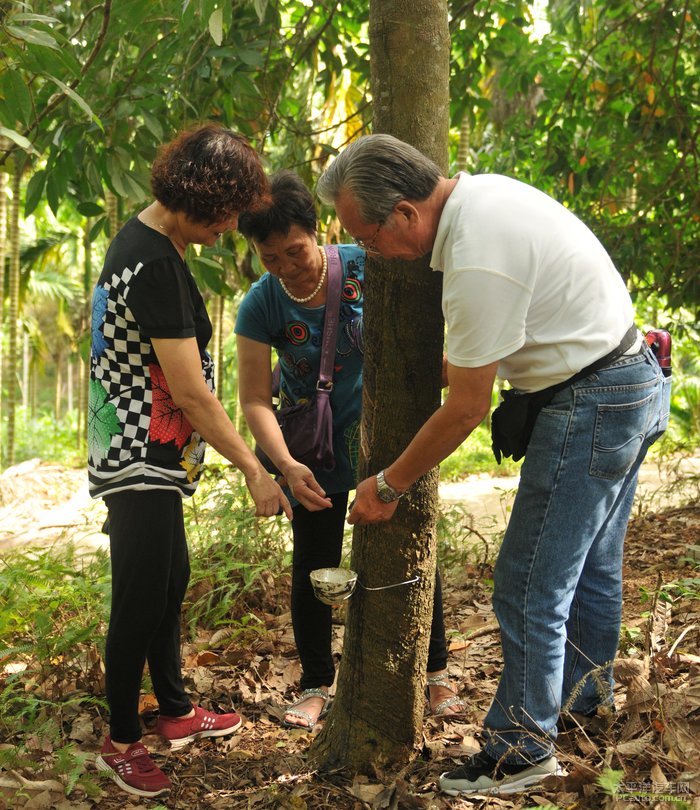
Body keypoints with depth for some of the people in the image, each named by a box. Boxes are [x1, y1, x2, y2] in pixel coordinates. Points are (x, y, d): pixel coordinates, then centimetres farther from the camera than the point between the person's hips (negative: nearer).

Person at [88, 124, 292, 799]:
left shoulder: (138, 240, 9)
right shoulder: (154, 264, -23)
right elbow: (191, 392, -23)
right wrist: (254, 471, -14)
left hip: (149, 459, 10)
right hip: (141, 464, -10)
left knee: (170, 583, 19)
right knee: (141, 601, 1)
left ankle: (176, 713, 34)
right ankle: (121, 742, 16)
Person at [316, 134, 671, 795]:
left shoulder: (478, 262, -28)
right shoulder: (480, 190, 1)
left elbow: (466, 410, -20)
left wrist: (387, 485, -8)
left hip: (591, 405, -10)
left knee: (529, 586, -2)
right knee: (590, 562, 24)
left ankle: (521, 750, 13)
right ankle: (585, 689, 44)